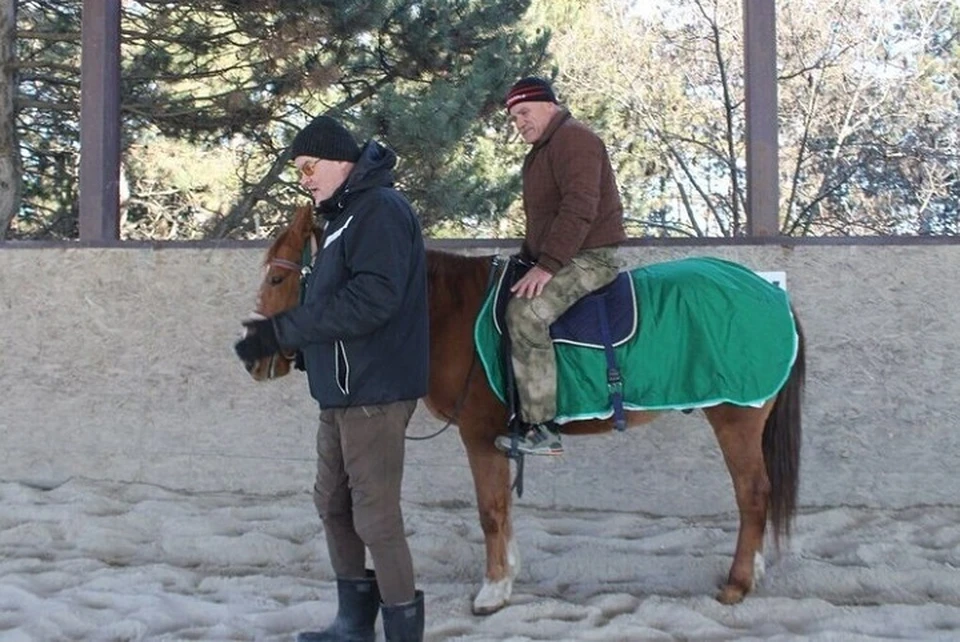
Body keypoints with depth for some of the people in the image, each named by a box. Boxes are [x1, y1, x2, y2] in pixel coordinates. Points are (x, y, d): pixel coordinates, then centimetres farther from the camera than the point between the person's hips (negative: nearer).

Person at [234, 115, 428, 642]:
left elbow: (369, 302, -26)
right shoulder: (346, 214, 17)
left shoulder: (381, 209, -14)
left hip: (373, 391, -11)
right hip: (341, 391, 11)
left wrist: (283, 331, -21)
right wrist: (284, 339, 6)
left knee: (375, 517, -5)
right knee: (332, 503, 18)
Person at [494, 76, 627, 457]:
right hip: (562, 259, 11)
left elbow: (579, 209, -24)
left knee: (526, 311, -30)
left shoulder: (573, 139, -12)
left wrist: (547, 265, -28)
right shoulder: (540, 152, 22)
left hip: (591, 257, -11)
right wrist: (528, 260, 15)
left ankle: (542, 428, -29)